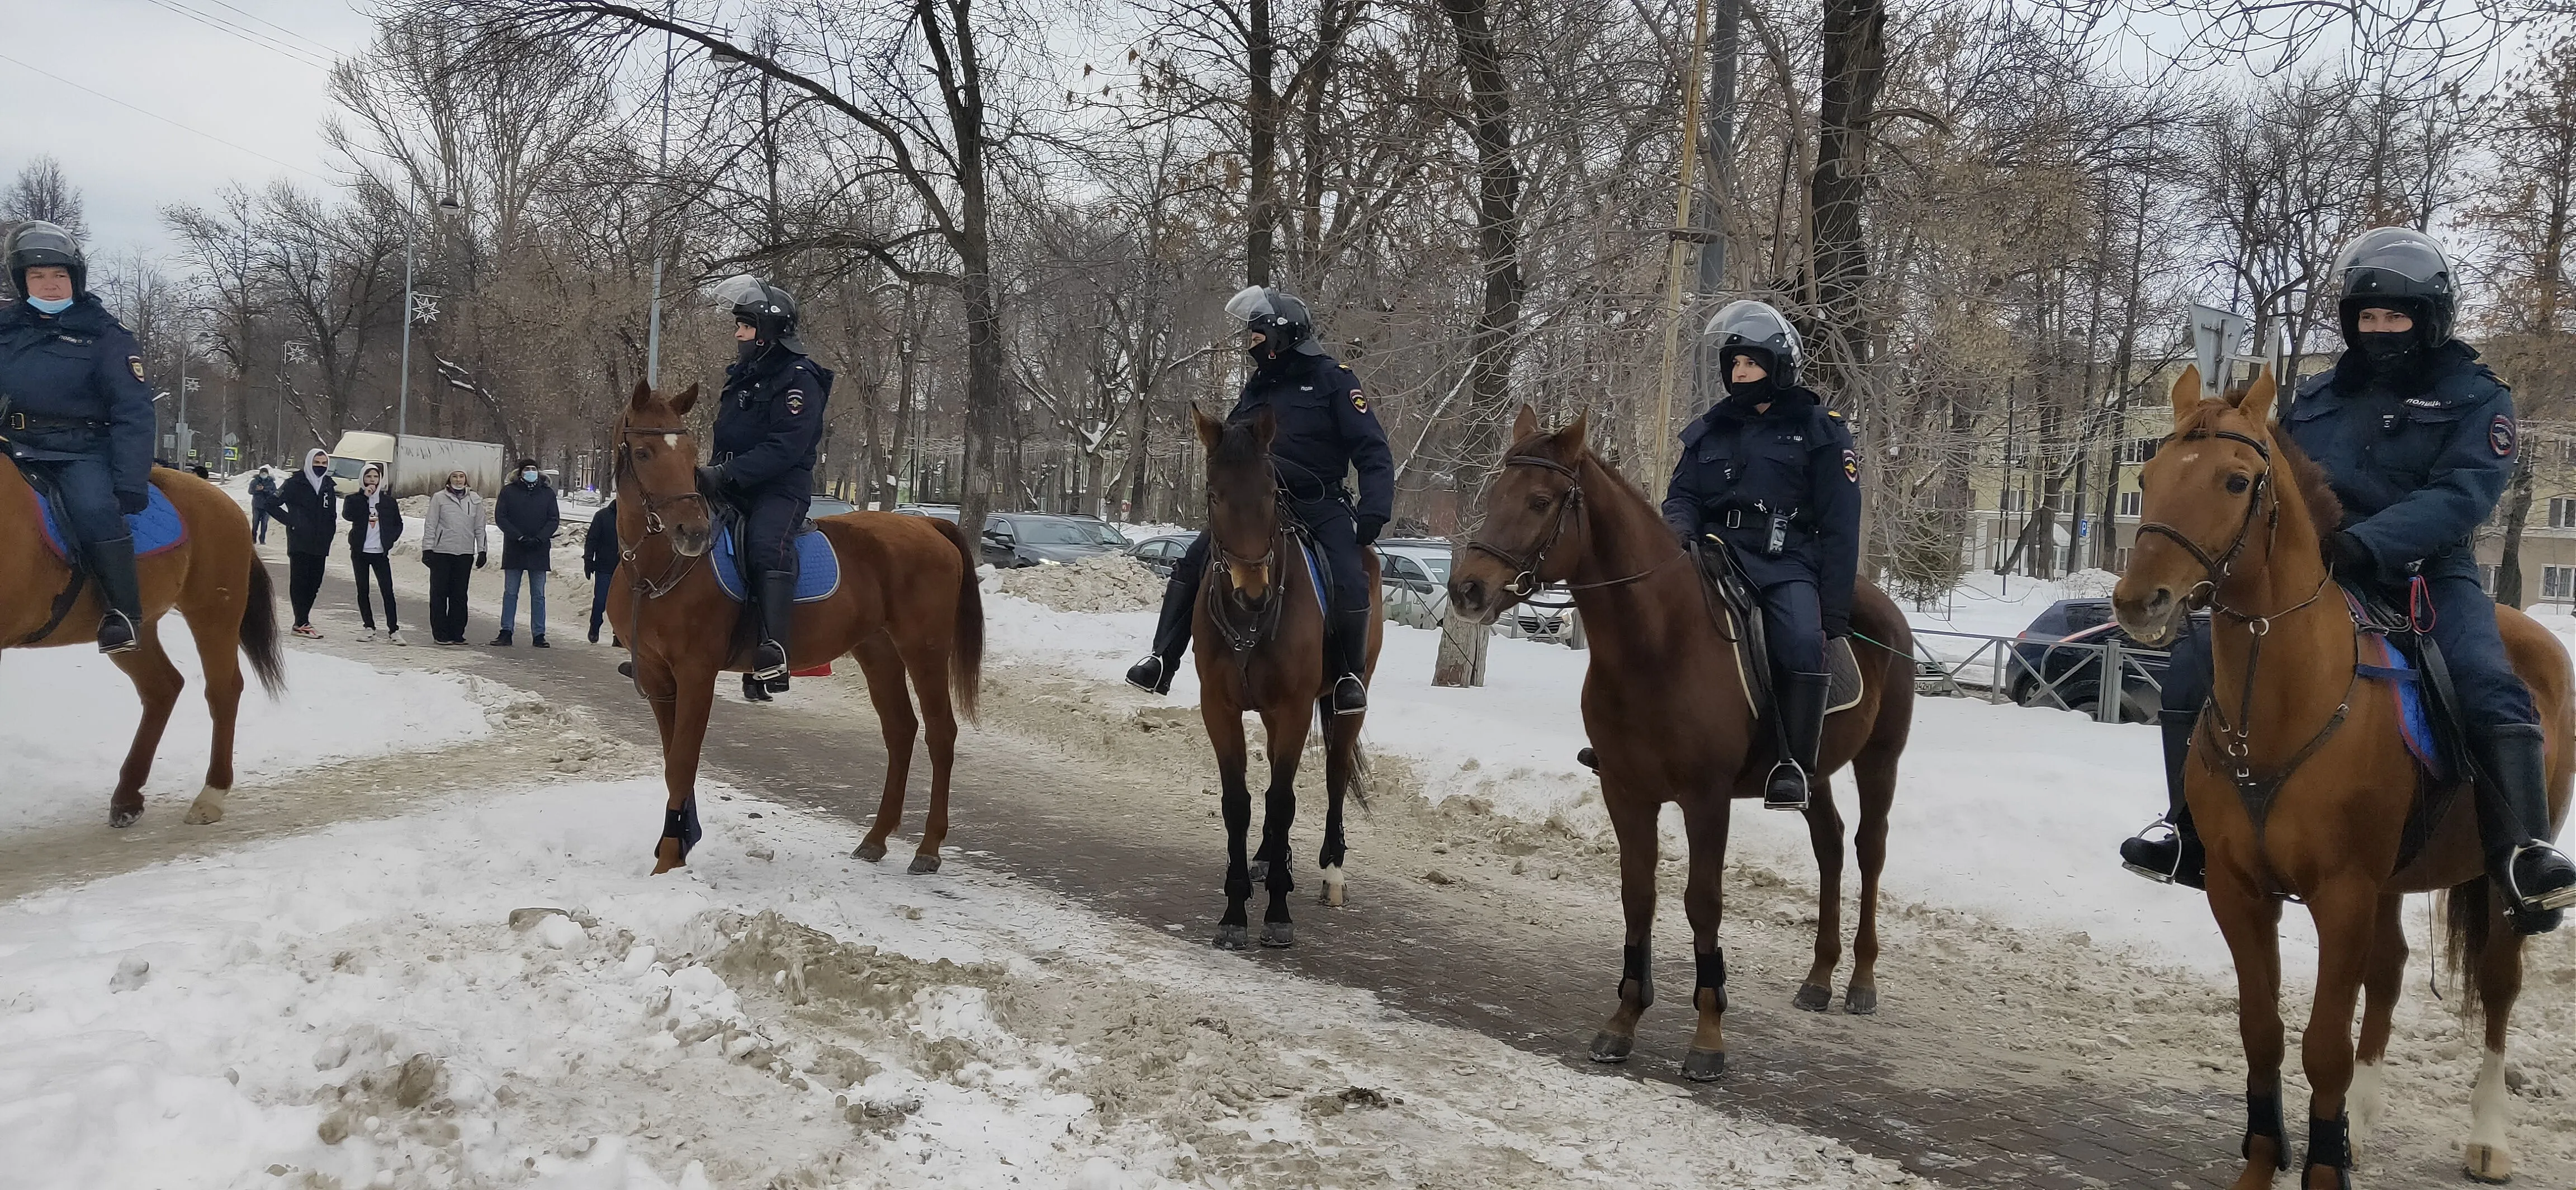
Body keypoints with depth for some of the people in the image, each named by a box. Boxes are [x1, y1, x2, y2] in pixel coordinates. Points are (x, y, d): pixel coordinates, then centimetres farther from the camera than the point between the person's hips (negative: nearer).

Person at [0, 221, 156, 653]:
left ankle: (122, 607, -22)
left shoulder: (104, 335, 1)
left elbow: (132, 413, -4)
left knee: (93, 510, -31)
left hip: (80, 450, -5)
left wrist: (131, 484, -14)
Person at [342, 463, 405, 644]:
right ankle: (370, 629, 14)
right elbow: (347, 515, -17)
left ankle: (394, 630, -8)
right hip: (360, 552, 1)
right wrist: (364, 497, -18)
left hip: (381, 553, -1)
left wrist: (390, 540, -2)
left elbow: (398, 524, 15)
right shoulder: (355, 499, 4)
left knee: (388, 591, -8)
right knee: (363, 591, 6)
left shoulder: (388, 500, 7)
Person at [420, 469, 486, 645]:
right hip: (442, 552, -2)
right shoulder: (439, 498, 1)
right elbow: (431, 525, 2)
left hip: (465, 553, 2)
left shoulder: (475, 499, 8)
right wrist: (427, 549, -2)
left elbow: (479, 527, 11)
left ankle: (456, 633, 10)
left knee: (460, 594, 4)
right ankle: (440, 634, 6)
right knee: (439, 593, 1)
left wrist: (482, 551, 8)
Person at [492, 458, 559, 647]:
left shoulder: (547, 493, 5)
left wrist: (539, 539, -11)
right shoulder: (509, 491, 2)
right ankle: (506, 633, 7)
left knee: (538, 595, 3)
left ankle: (539, 635, 6)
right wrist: (520, 537, -13)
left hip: (539, 552, 1)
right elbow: (500, 517, -3)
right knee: (510, 593, 4)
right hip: (514, 550, -1)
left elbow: (554, 519, 3)